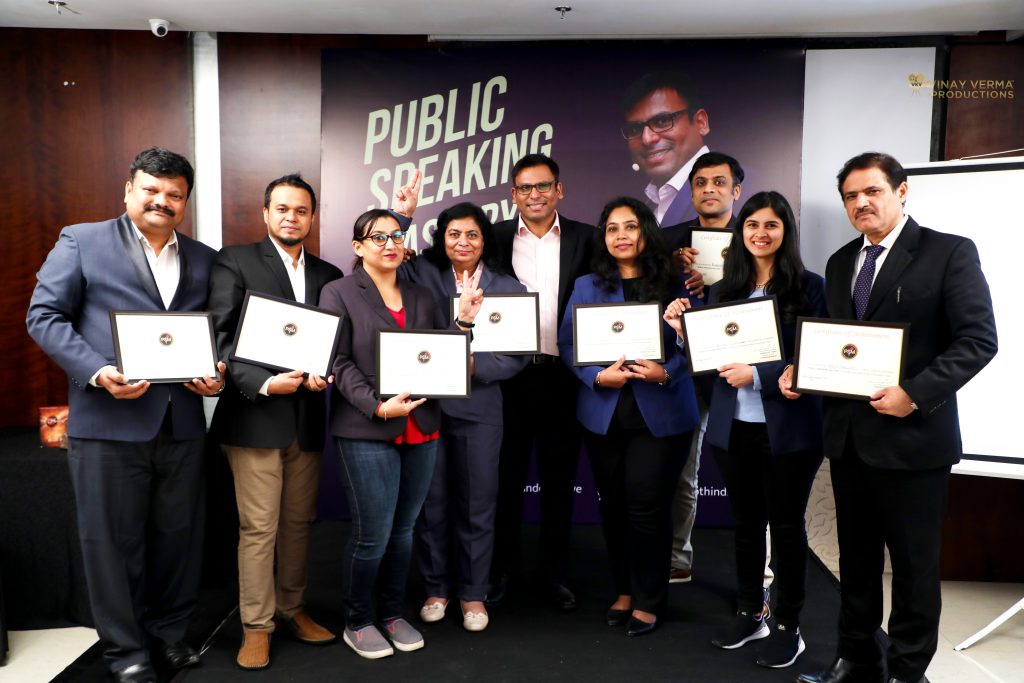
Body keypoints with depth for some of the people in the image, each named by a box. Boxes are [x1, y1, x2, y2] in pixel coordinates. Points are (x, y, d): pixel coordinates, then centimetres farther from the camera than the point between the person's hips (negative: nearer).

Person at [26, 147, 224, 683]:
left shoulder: (205, 259, 13)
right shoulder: (81, 241, 4)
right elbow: (44, 315, -3)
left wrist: (218, 372, -6)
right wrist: (98, 372, -17)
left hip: (182, 422, 3)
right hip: (108, 422, -3)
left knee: (178, 535, 13)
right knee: (113, 540, 7)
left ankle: (170, 632, 32)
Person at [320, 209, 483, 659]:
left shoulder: (421, 297, 14)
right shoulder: (338, 293, 1)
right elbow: (340, 362, -8)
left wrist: (464, 320, -5)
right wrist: (379, 406, -20)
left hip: (421, 429, 5)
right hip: (367, 430, -4)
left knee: (403, 530, 13)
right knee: (372, 535, -1)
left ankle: (392, 614, 31)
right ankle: (356, 623, 22)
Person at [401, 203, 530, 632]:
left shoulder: (508, 289, 3)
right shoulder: (421, 274, 3)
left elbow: (517, 355, -2)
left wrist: (475, 365, -16)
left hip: (478, 407, 0)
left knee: (476, 504, 9)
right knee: (431, 502, 11)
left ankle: (472, 592, 27)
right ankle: (435, 588, 30)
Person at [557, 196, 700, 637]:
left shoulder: (672, 285, 1)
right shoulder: (587, 287, 5)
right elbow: (567, 344, 1)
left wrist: (666, 373, -17)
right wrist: (599, 376, -15)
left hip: (660, 412, -2)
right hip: (604, 412, 2)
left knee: (647, 505, -2)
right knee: (613, 504, 12)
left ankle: (647, 600, 18)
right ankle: (624, 589, 31)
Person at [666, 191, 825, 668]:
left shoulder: (808, 287, -4)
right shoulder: (723, 290, 9)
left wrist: (757, 375, -20)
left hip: (787, 427, -4)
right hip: (732, 426, 4)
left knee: (786, 523, 7)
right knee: (745, 520, 15)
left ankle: (788, 626, 24)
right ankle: (749, 613, 32)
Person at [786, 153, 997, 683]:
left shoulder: (949, 252, -7)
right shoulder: (840, 262, 12)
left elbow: (978, 339, -13)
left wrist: (916, 393, -22)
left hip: (911, 437, -6)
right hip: (848, 435, 6)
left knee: (913, 562, 9)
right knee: (856, 556, 17)